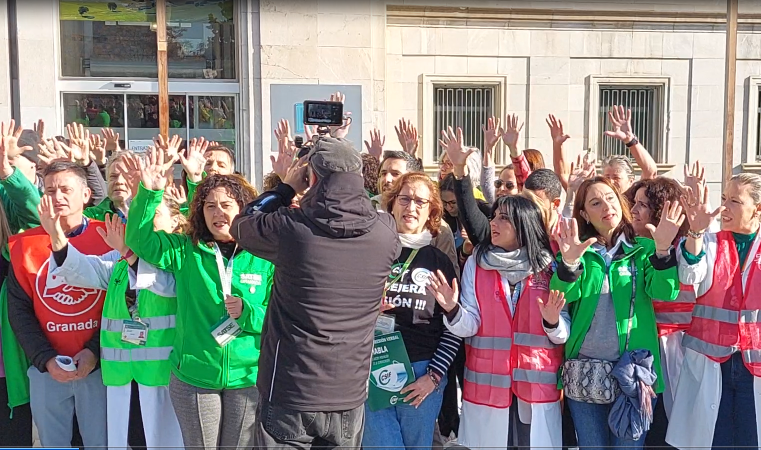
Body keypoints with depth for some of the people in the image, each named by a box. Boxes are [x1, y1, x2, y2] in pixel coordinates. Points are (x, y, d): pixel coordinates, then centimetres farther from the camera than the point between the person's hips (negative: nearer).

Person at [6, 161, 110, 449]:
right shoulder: (24, 245, 4)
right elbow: (19, 311, 2)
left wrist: (95, 351, -13)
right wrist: (46, 359, -8)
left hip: (99, 365, -2)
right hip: (46, 369, 2)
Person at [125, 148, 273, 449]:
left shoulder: (264, 258, -4)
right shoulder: (185, 251, 1)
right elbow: (140, 240, -10)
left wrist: (247, 311, -22)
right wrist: (149, 193, -22)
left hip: (248, 379, -1)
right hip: (193, 378, 1)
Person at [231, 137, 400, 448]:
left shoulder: (289, 227, -17)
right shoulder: (386, 233, -9)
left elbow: (240, 225, 6)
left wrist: (287, 187, 12)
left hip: (288, 397, -3)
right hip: (349, 397, 3)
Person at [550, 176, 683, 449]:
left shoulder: (643, 249, 6)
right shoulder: (577, 250, 7)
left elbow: (665, 292, -10)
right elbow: (563, 295, -9)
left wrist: (663, 250, -25)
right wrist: (569, 262, -27)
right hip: (584, 372, 1)